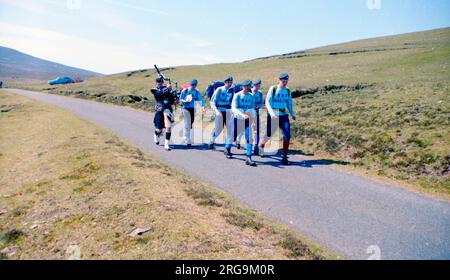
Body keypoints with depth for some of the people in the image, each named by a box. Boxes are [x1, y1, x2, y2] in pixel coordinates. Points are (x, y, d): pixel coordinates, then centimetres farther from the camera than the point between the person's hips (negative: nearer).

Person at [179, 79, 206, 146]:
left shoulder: (197, 92, 3)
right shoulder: (185, 91, -2)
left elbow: (200, 99, -10)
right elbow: (180, 99, 1)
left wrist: (203, 107, -28)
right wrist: (185, 101, -21)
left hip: (193, 109, 3)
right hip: (186, 109, -3)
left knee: (191, 124, 9)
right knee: (187, 125, -5)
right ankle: (187, 141, -3)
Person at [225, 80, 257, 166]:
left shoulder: (251, 96, 4)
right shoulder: (237, 95, -9)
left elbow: (252, 108, 11)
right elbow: (234, 108, -19)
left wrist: (252, 117, -7)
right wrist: (243, 115, -34)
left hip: (247, 119, 3)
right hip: (237, 118, -3)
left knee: (249, 137, -10)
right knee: (233, 135, 11)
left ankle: (248, 158, -9)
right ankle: (227, 148, 44)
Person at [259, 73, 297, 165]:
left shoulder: (288, 91, 9)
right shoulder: (273, 89, -4)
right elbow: (267, 102, -10)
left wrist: (292, 114, 4)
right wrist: (271, 113, -24)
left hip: (284, 116, 3)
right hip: (273, 115, -3)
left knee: (287, 136, -10)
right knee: (269, 134, 8)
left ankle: (284, 157, -2)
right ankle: (261, 146, 41)